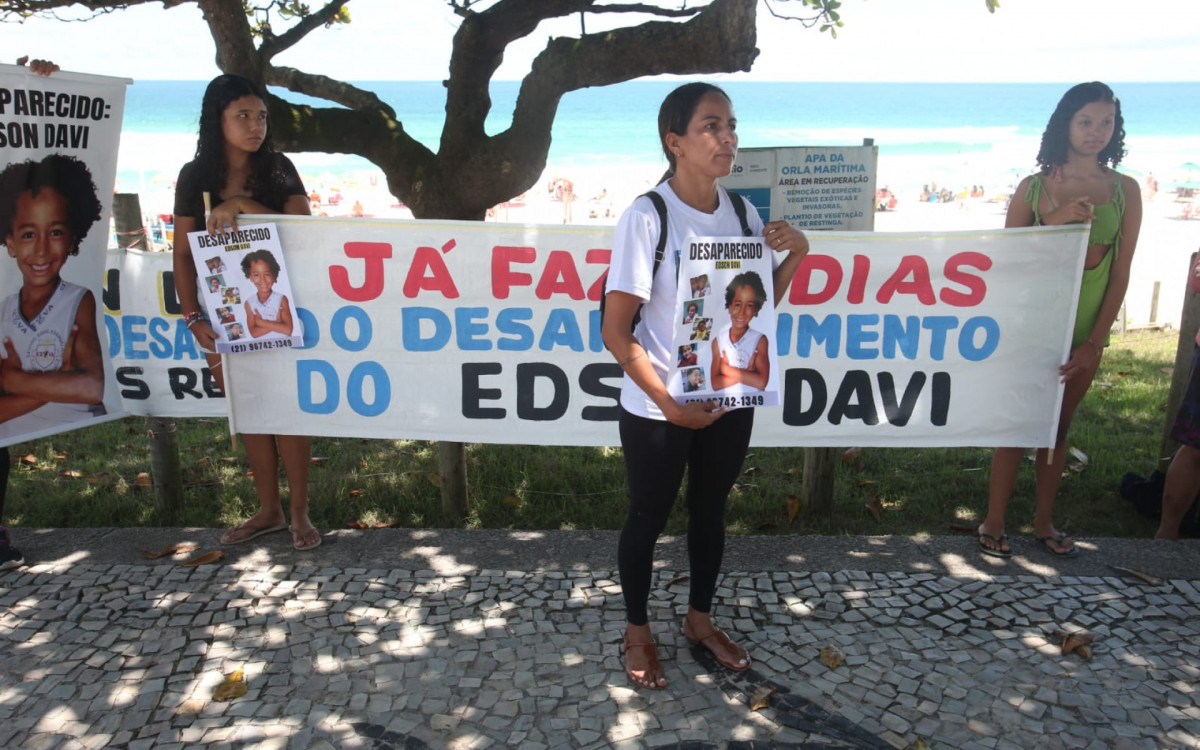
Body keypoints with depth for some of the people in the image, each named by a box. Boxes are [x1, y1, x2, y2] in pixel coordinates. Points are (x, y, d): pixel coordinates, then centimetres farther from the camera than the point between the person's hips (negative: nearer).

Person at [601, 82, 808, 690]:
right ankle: (638, 631, 36)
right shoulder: (647, 217, -18)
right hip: (657, 409, -5)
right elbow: (616, 331, -17)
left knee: (711, 510, 20)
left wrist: (794, 254, -6)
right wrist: (670, 405, -22)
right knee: (649, 518, 13)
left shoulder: (741, 211, 0)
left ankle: (700, 619, 43)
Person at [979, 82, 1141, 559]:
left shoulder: (1125, 191, 2)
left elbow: (1120, 272, 0)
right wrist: (1052, 223, -16)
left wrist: (1095, 341, -5)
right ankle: (994, 524, 11)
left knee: (1059, 426, 12)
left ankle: (1044, 522, 25)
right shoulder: (1035, 188, -1)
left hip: (1085, 331, 2)